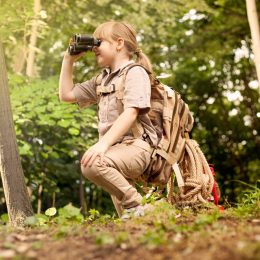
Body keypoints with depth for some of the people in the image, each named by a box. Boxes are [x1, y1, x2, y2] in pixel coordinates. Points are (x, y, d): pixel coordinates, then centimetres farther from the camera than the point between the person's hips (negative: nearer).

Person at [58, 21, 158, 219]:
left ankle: (137, 206, -20)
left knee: (92, 164, -33)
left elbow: (131, 113, -17)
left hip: (135, 146, -8)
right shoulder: (103, 79, 23)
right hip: (115, 148, 8)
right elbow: (66, 94, 28)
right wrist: (69, 60, 21)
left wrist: (103, 144, -29)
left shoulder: (135, 72, -3)